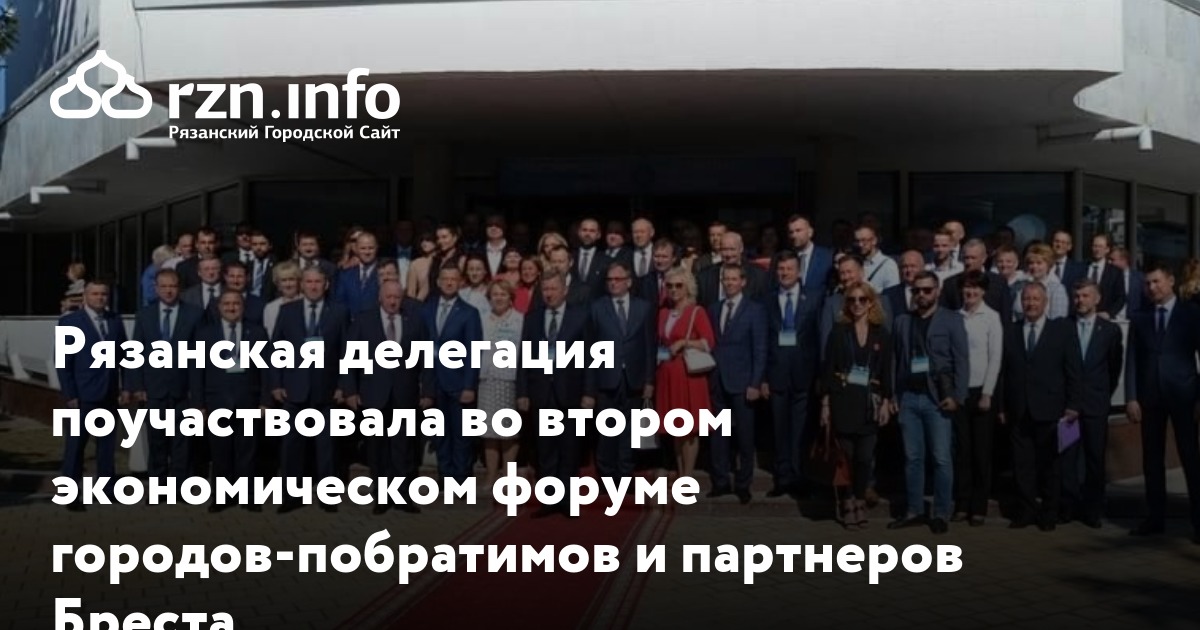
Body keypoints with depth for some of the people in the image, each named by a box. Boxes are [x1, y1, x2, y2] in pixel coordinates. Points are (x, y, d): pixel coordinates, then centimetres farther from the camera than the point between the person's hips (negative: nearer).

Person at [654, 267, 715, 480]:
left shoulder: (696, 312, -4)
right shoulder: (663, 313, 14)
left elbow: (709, 342, -11)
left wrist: (683, 343, -17)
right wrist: (659, 355, 7)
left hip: (688, 376, -6)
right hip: (667, 377, 6)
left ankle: (688, 479, 1)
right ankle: (680, 477, 16)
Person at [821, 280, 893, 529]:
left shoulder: (881, 334, 5)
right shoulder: (839, 331, 1)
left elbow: (886, 372, 8)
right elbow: (828, 368, 0)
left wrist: (886, 402, 1)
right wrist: (825, 403, -4)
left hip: (869, 402, 1)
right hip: (843, 400, -1)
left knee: (865, 457, 0)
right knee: (845, 455, 2)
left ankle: (860, 502, 16)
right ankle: (848, 504, 13)